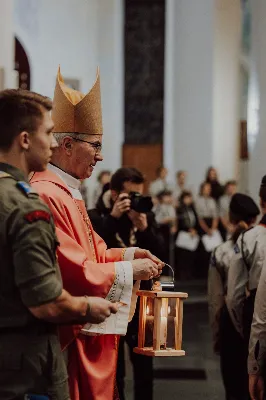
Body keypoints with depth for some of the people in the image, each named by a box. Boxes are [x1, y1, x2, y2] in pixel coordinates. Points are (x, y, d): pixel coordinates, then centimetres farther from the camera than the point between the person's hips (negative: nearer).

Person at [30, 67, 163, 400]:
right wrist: (128, 270, -12)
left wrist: (125, 253, 8)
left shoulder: (68, 192, 15)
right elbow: (73, 271, -23)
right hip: (71, 337, -11)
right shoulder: (47, 196, -20)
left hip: (89, 332, 11)